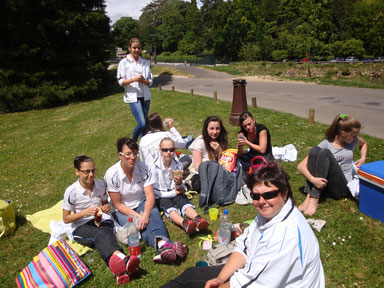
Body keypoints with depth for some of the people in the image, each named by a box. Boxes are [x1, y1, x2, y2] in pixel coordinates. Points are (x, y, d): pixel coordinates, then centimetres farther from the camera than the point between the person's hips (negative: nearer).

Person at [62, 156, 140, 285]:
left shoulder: (100, 185, 6)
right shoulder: (71, 192, -5)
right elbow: (66, 219, 1)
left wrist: (107, 207, -3)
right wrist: (85, 212, -16)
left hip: (103, 221, 3)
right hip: (82, 227, -3)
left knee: (106, 235, -33)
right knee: (100, 235, -37)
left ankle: (120, 270, -62)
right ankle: (120, 256, -69)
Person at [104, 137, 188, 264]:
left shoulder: (142, 168, -10)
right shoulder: (112, 174, -16)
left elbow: (150, 195, -14)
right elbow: (118, 204, -12)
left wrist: (145, 214, -33)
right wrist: (137, 216, -24)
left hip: (142, 204, 2)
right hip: (122, 210, -1)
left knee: (154, 213, -31)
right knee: (138, 225, -31)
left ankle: (162, 243, -60)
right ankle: (164, 245, -56)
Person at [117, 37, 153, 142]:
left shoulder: (145, 62, 9)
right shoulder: (124, 62, 0)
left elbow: (151, 81, 9)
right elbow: (120, 81, -4)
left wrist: (144, 81, -12)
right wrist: (133, 79, -19)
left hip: (145, 96, 4)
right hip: (133, 96, -4)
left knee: (144, 124, 9)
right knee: (141, 123, -14)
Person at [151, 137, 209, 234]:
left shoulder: (178, 164, -2)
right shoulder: (155, 167, -12)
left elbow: (180, 188, 3)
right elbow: (154, 191, -10)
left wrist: (179, 183, -22)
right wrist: (173, 193, -12)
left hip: (176, 193, 3)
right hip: (161, 196, -3)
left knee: (185, 202, -27)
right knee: (169, 208, -32)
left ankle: (198, 219, -56)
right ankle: (184, 223, -61)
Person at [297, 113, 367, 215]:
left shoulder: (352, 141, 5)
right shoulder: (326, 144, -6)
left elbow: (363, 144, 32)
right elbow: (301, 166, -13)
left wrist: (363, 158, 12)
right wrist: (312, 179, -31)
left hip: (342, 187, 1)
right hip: (323, 184, -1)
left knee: (324, 153, -26)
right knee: (314, 150, -26)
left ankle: (314, 200, -32)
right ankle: (309, 196, -32)